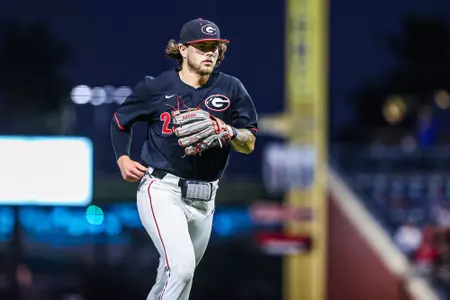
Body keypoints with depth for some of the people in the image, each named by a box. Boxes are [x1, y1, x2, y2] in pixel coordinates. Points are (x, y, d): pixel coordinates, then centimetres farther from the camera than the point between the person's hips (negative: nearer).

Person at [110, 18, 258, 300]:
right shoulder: (157, 87, -1)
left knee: (177, 275, 16)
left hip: (203, 199, 4)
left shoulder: (231, 89, 4)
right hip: (162, 191, -4)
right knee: (181, 266, -23)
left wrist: (228, 132, -18)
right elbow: (120, 120, 15)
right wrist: (123, 160, 1)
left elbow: (250, 144, 2)